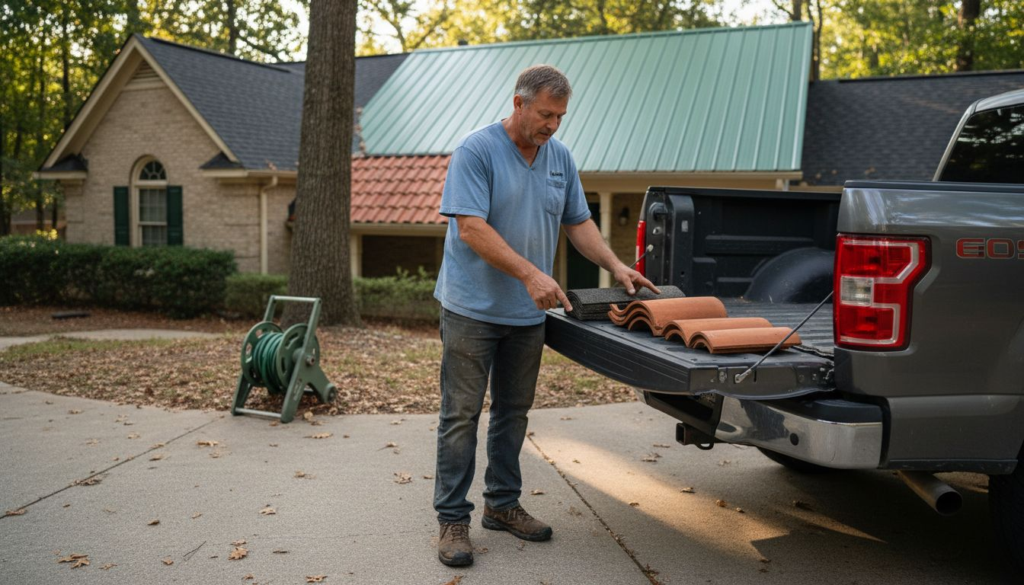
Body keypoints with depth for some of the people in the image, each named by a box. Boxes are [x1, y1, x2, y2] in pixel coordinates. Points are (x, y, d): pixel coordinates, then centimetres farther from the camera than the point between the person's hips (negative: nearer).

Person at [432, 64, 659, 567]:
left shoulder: (560, 157, 9)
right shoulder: (476, 150, -12)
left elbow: (578, 222, 15)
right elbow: (471, 228, -20)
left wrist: (616, 267, 1)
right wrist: (531, 274, -27)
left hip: (528, 313, 7)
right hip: (472, 308, -6)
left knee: (513, 412, 14)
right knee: (462, 415, -1)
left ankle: (503, 504, 28)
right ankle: (452, 518, 9)